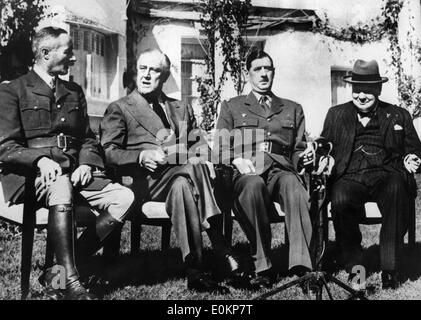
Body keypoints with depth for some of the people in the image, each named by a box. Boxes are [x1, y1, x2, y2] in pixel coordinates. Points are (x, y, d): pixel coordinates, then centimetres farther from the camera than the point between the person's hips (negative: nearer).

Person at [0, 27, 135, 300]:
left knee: (124, 198, -21)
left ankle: (60, 274, -18)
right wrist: (40, 160, -22)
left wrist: (86, 163, -2)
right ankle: (71, 282, -36)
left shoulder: (75, 92, 22)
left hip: (73, 173, 5)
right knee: (61, 187, -40)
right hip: (32, 175, -5)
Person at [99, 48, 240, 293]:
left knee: (181, 186, -35)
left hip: (181, 175, 3)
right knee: (194, 167, -32)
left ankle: (196, 271, -37)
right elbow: (107, 153, 3)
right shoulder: (120, 109, 15)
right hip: (143, 181, -3)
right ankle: (221, 249, -32)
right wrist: (141, 156, -15)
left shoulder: (182, 109, 27)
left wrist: (196, 156, -5)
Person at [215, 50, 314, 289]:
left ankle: (301, 264, -45)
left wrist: (304, 157, 0)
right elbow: (220, 146, 13)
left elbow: (298, 150, 25)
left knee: (294, 187, -37)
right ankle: (263, 266, -34)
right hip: (247, 172, -1)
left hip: (281, 169, 2)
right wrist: (237, 159, -8)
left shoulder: (293, 109, 28)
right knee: (253, 185, -40)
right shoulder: (232, 107, 23)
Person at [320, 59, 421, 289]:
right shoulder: (336, 114, 22)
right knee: (340, 199, -35)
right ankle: (353, 266, -17)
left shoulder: (399, 115, 21)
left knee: (396, 190, -36)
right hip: (349, 177, 0)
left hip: (386, 176, 0)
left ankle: (390, 268, -29)